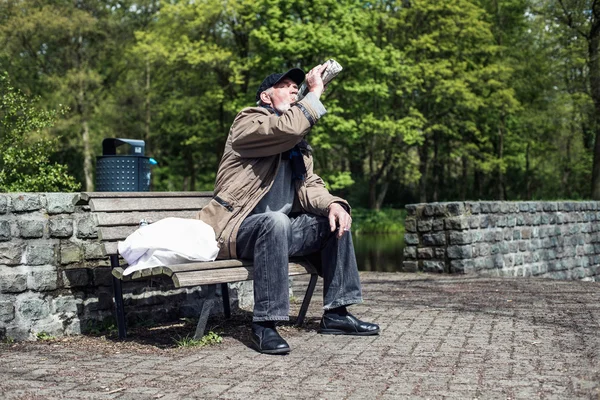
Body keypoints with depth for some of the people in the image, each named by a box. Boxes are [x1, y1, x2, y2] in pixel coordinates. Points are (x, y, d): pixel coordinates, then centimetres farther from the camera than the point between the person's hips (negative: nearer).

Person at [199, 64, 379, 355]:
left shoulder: (297, 143, 19)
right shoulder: (249, 122, -7)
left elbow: (308, 185, 8)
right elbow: (287, 127, -28)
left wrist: (332, 204, -12)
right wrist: (315, 92, -15)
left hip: (277, 228, 9)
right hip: (238, 230, -9)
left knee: (336, 220, -1)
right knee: (275, 220, -37)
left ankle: (336, 314, 1)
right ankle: (264, 324, -33)